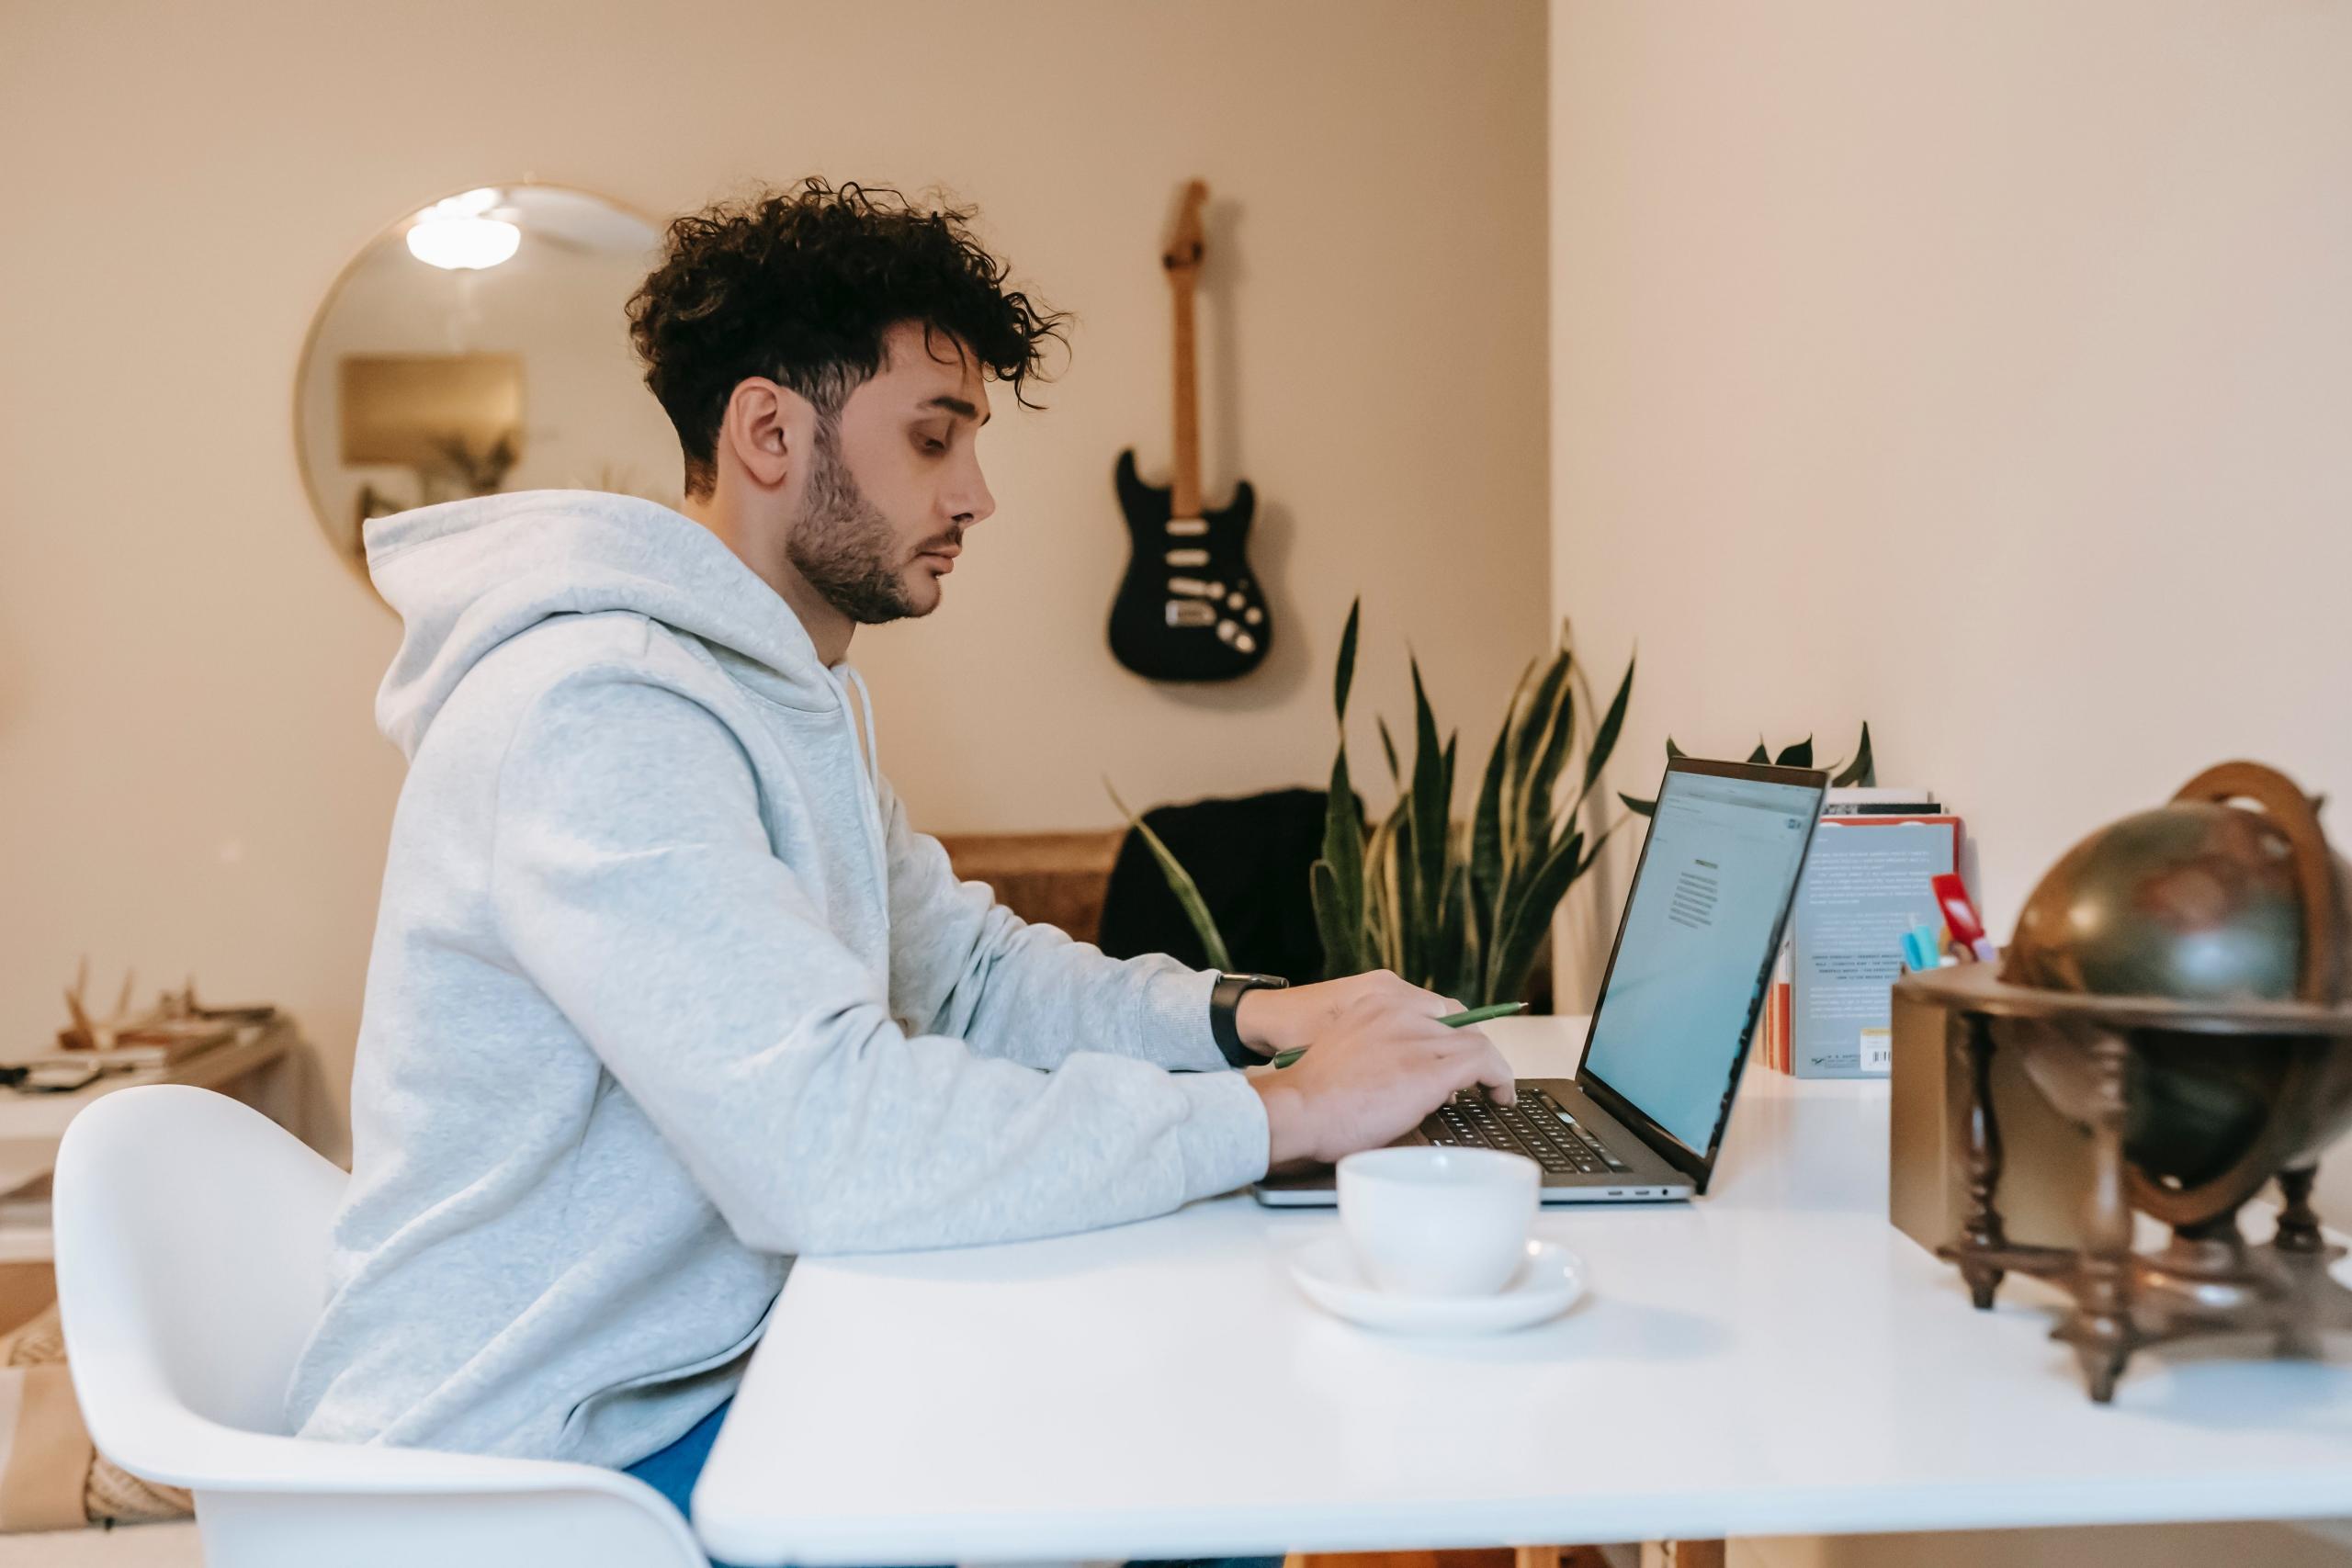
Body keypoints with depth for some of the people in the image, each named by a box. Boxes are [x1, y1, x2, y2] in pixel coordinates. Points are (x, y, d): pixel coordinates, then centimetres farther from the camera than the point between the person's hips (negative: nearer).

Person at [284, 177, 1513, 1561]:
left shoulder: (802, 691, 10)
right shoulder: (595, 714, -25)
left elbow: (963, 970, 14)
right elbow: (826, 1145, -33)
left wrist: (1242, 1018, -3)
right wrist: (1283, 1113, -27)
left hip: (716, 1365, 9)